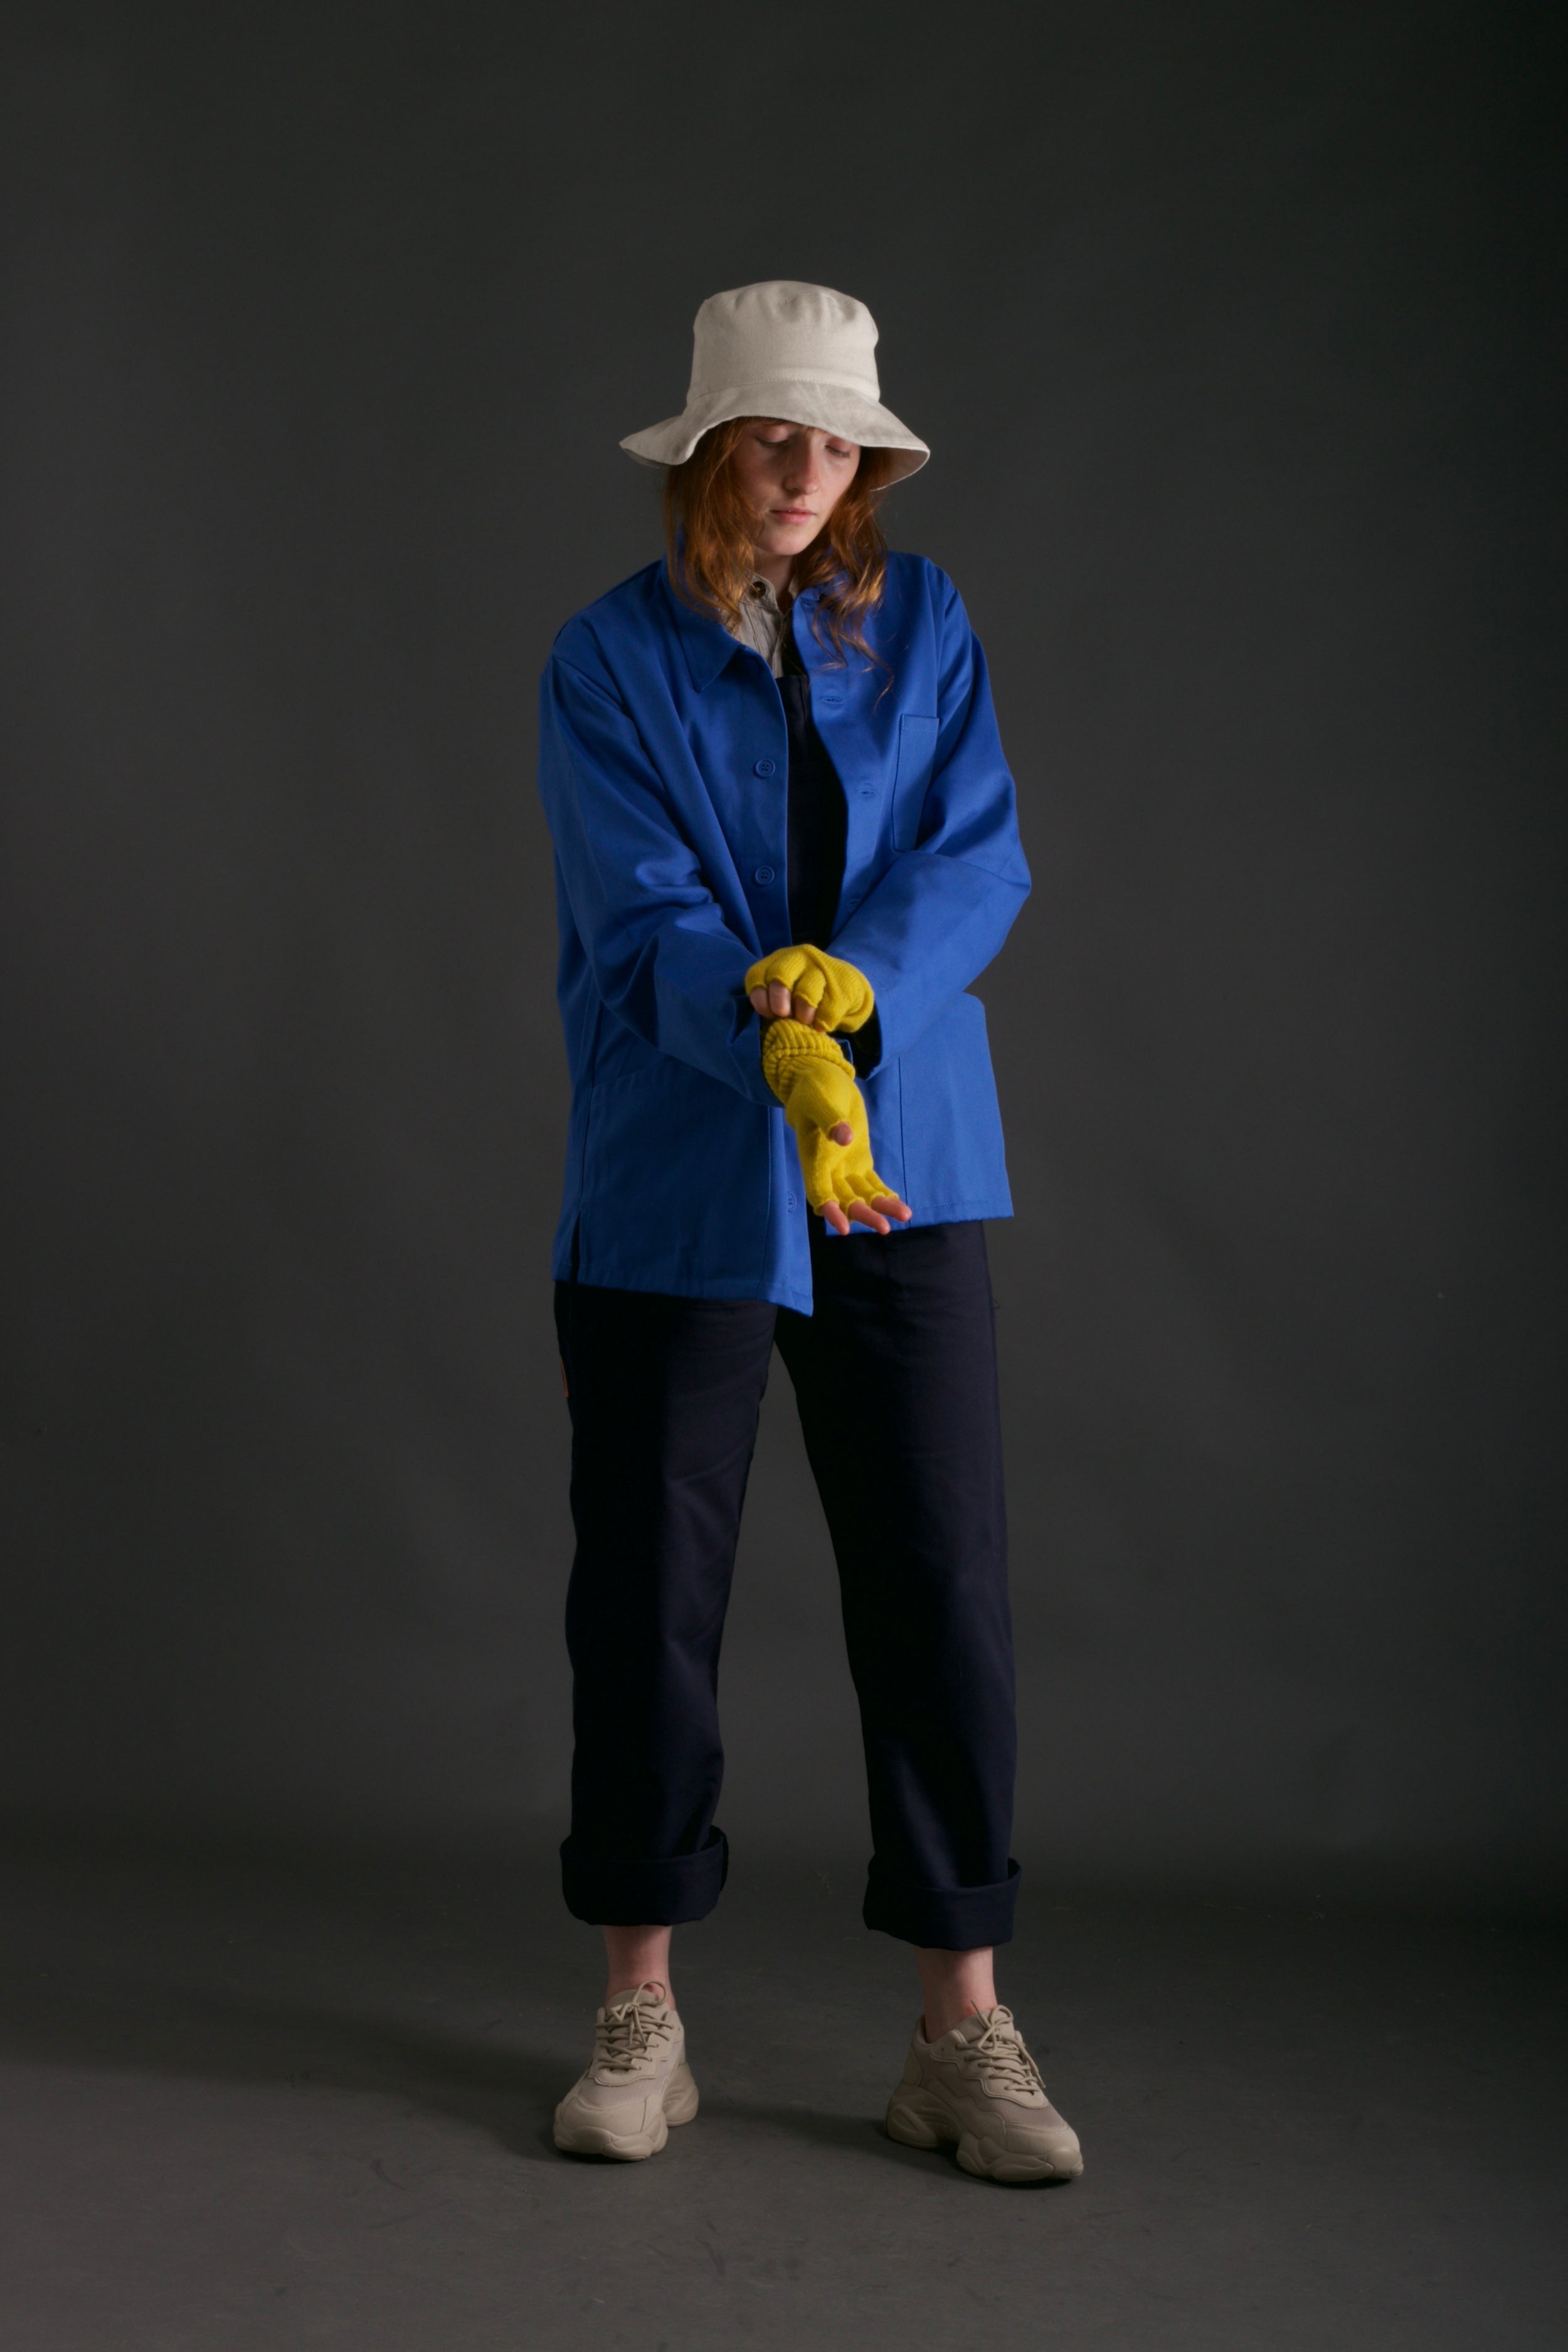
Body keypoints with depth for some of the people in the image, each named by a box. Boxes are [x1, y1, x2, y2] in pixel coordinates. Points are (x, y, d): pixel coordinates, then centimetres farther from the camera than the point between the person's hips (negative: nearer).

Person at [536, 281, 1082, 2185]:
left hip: (905, 1172, 2)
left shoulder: (924, 625, 7)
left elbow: (981, 857, -2)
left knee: (940, 1583, 0)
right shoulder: (608, 659, -1)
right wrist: (789, 1059, -29)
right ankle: (642, 2019, 21)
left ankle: (962, 2031, 13)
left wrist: (857, 979, -22)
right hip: (676, 1183, -1)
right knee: (647, 1587, 4)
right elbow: (648, 920, -11)